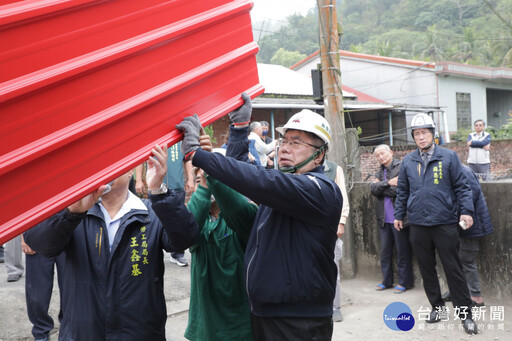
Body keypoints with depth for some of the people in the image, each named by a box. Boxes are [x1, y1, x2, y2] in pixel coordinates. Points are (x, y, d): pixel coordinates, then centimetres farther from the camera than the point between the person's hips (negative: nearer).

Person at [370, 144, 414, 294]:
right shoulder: (380, 173, 15)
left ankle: (404, 281, 15)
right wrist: (388, 183, -16)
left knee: (403, 251, 3)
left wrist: (381, 188, -7)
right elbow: (373, 189, 0)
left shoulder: (402, 167, -6)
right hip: (384, 218, 7)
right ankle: (387, 280, 25)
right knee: (385, 250, 13)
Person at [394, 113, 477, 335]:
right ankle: (438, 308, 26)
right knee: (427, 269, 12)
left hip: (444, 223, -3)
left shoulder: (449, 157, -1)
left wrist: (466, 211, -9)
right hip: (418, 225, 3)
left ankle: (465, 314, 12)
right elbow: (402, 191, 14)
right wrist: (398, 214, 13)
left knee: (453, 270, 1)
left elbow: (462, 186, -1)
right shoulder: (408, 161, 8)